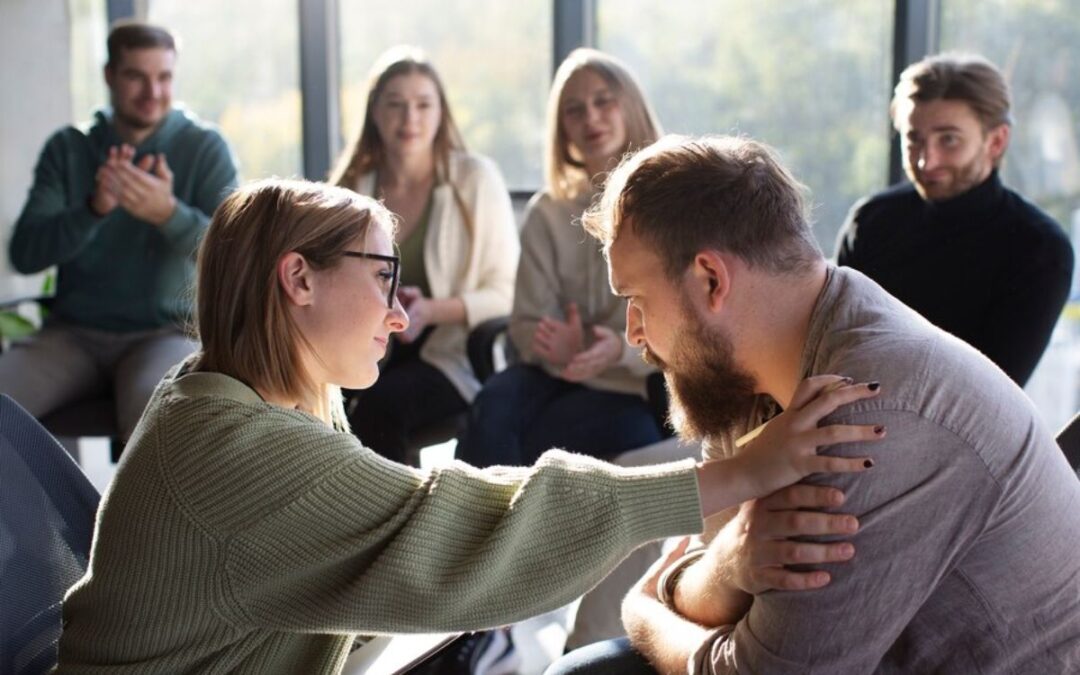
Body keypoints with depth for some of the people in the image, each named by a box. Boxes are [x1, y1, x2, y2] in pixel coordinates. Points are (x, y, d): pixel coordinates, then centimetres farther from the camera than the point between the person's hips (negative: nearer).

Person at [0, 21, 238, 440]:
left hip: (167, 331, -3)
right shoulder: (68, 149, 8)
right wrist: (94, 208, -20)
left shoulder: (204, 148, 2)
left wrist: (169, 214, -29)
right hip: (73, 332, 3)